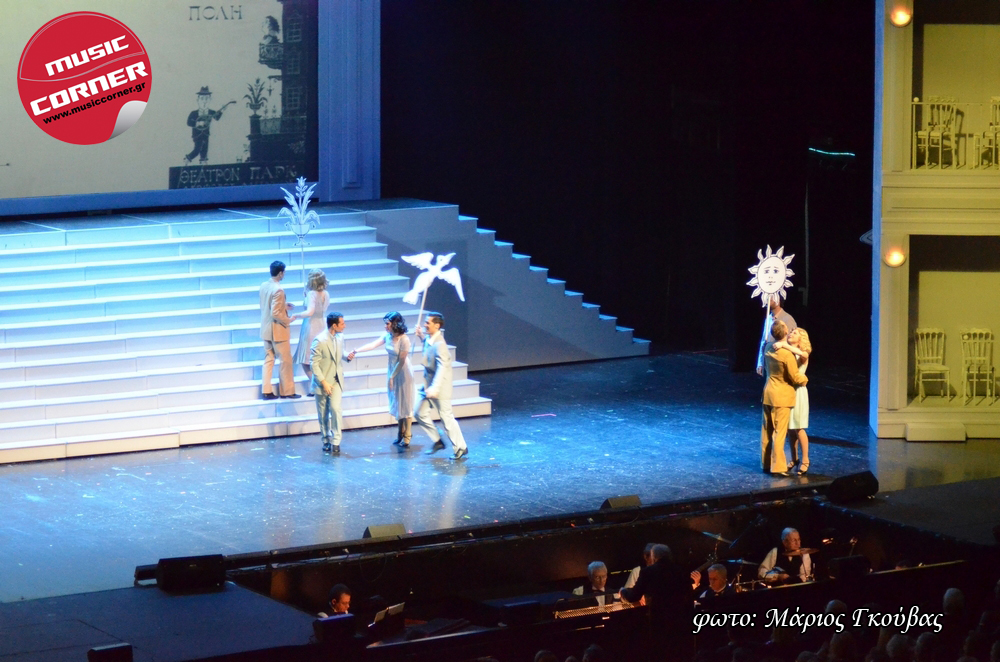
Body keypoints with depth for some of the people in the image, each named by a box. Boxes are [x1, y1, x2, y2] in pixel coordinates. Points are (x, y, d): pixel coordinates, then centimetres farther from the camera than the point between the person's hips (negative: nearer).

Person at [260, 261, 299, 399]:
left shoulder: (263, 286, 2)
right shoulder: (278, 290, -23)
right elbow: (275, 314, -25)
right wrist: (288, 320, -11)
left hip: (266, 330, 8)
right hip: (278, 330, -8)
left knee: (268, 359, 13)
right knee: (285, 360, 6)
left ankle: (267, 391, 11)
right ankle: (287, 391, 13)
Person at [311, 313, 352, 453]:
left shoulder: (340, 337, -1)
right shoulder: (320, 341, -20)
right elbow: (314, 364, -17)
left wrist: (347, 357, -7)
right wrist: (324, 382, -21)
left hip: (336, 380, 4)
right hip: (322, 381, -4)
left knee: (336, 409, -10)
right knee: (323, 414, 8)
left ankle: (336, 442, -5)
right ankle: (326, 440, 25)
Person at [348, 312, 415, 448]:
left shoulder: (404, 340, -22)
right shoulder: (387, 337, -2)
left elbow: (401, 361, -20)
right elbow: (372, 345, -7)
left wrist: (392, 378, -17)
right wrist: (356, 351, -19)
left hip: (403, 374, -7)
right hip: (393, 372, 7)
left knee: (405, 405, 0)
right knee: (396, 404, 15)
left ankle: (406, 439, 6)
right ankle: (401, 433, 28)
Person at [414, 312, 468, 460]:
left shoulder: (439, 344, -26)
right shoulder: (430, 340, 2)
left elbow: (442, 367, -35)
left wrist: (435, 388, -46)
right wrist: (422, 337, 12)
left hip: (439, 388, -9)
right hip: (428, 385, 9)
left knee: (446, 417, 1)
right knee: (419, 414, 11)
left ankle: (461, 448, 15)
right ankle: (438, 441, 24)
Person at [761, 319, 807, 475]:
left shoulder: (768, 348, -1)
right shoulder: (787, 354, -23)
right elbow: (795, 378, -14)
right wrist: (805, 379, 5)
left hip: (767, 393, 7)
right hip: (782, 396, -7)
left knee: (767, 431, 13)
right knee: (779, 432, -2)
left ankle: (766, 463, 21)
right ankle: (777, 467, 0)